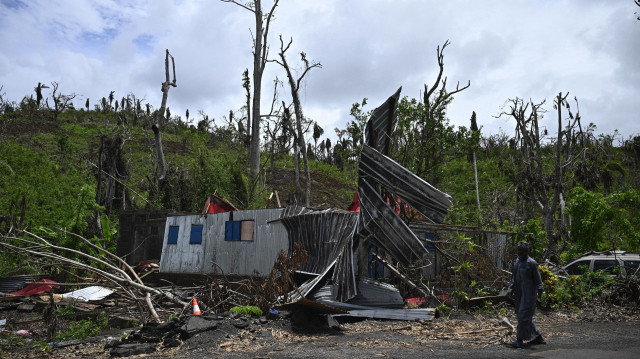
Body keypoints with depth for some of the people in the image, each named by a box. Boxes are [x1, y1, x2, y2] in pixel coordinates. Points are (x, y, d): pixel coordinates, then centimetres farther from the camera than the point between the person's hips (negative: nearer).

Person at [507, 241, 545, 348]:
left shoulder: (532, 263, -10)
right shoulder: (517, 261, 12)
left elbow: (538, 279, -10)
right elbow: (514, 277, 19)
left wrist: (539, 292, -14)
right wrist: (511, 289, 15)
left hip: (529, 294, -9)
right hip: (519, 294, 9)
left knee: (524, 316, -9)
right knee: (521, 316, 14)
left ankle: (520, 340, -6)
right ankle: (538, 337, 28)